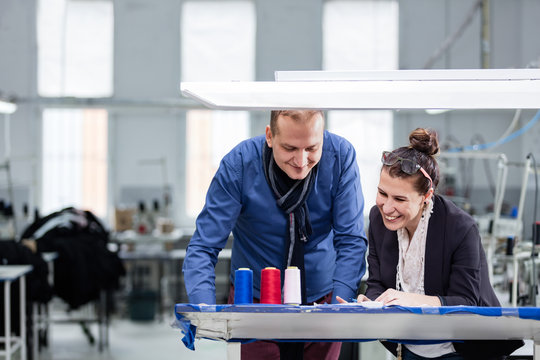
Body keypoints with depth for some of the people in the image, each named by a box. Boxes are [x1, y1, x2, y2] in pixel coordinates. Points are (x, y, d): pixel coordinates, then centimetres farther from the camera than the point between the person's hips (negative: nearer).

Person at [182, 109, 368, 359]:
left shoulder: (341, 156, -17)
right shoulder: (239, 164, -21)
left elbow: (351, 240, -13)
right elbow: (203, 247, -20)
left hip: (322, 296, 1)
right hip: (254, 299, -1)